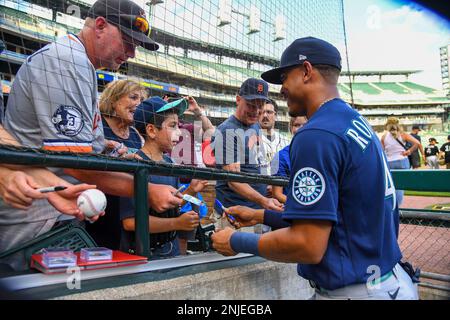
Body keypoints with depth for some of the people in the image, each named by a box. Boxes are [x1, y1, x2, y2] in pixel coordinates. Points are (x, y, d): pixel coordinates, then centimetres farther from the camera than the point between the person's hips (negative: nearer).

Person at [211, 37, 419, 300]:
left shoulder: (316, 135, -21)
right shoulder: (359, 123, 8)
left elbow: (308, 246, -23)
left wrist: (237, 242, -9)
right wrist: (262, 215, 15)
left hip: (355, 290, -8)